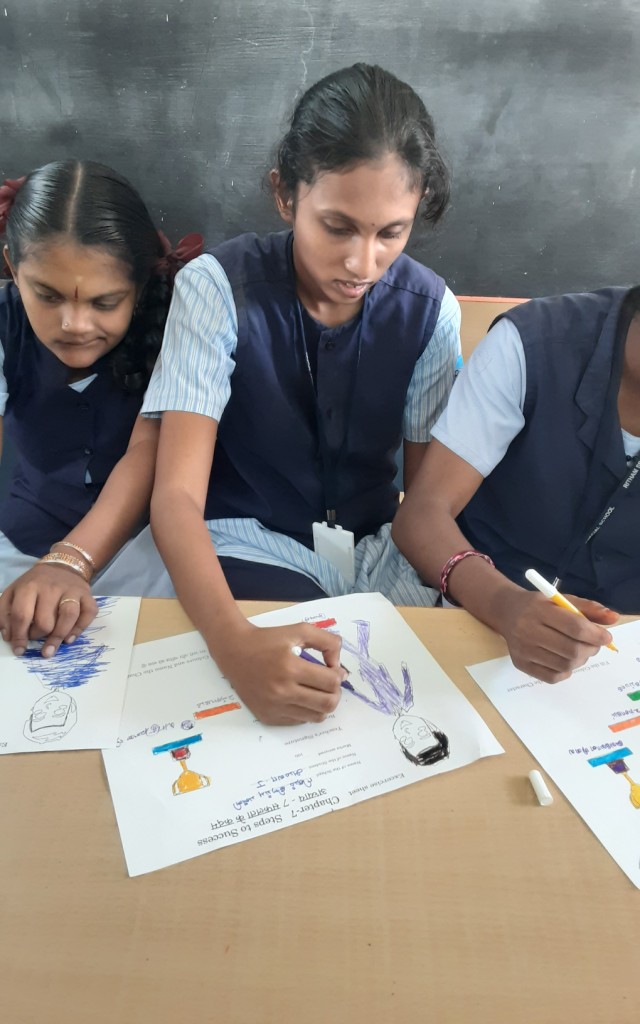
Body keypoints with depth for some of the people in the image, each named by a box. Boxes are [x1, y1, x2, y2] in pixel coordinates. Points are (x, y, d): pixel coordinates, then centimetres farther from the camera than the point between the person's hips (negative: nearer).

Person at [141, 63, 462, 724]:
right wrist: (233, 641, -41)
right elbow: (176, 494, -22)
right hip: (251, 545, -3)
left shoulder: (430, 309, -6)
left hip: (376, 546, 4)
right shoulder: (218, 286, -16)